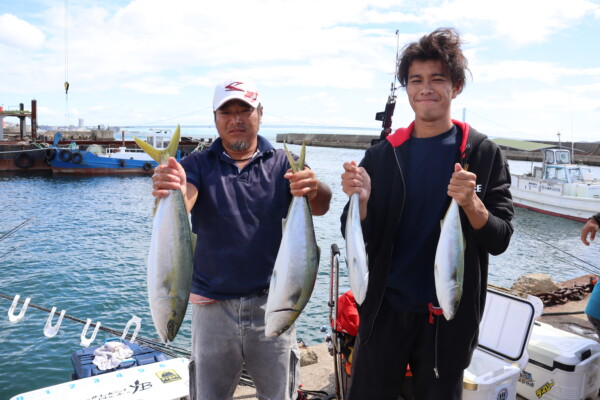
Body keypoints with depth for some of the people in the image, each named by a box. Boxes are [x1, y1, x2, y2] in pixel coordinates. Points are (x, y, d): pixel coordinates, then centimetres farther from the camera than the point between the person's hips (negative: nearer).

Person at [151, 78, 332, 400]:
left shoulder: (283, 164, 1)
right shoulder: (198, 165, 1)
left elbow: (321, 207, -14)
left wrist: (313, 190, -38)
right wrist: (171, 192, -41)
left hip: (271, 304, 0)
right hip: (212, 306, 1)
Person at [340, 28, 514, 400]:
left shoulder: (485, 154, -6)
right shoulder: (382, 155, -2)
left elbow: (499, 240, -7)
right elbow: (358, 238, -2)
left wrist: (472, 203, -27)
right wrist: (361, 199, -23)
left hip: (449, 316, -1)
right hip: (385, 309, 2)